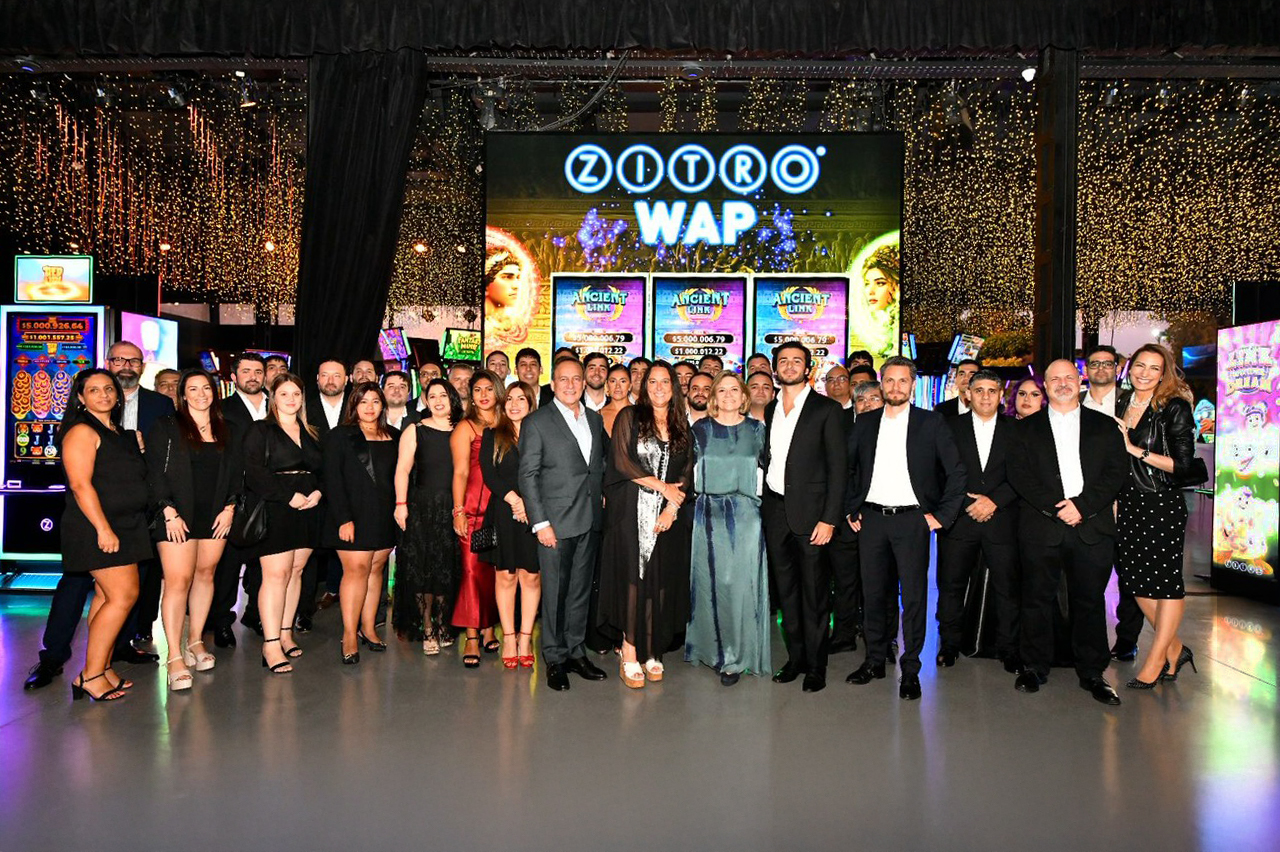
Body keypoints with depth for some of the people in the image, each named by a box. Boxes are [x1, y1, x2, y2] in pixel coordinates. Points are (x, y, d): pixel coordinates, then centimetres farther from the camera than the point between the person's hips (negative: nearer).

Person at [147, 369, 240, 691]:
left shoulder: (225, 431, 12)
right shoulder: (166, 427, 2)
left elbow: (236, 473, 13)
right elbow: (155, 473, -4)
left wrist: (230, 507, 2)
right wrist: (169, 512, -11)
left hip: (216, 516, 4)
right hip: (178, 516, -4)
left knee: (205, 574, 8)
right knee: (178, 581, -8)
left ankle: (195, 641, 20)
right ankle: (175, 657, -6)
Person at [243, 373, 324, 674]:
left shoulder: (311, 433, 17)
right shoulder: (260, 430, 1)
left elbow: (323, 469, 17)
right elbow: (254, 472, -10)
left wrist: (318, 492, -4)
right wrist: (290, 496, -15)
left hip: (308, 511, 5)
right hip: (275, 510, -5)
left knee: (296, 571, 6)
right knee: (276, 574, -10)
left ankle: (285, 633, 15)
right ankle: (271, 645, -7)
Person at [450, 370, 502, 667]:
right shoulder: (465, 428, 3)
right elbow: (460, 472, -4)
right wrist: (458, 511, -12)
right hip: (473, 507, -3)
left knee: (495, 569, 6)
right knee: (472, 568, -5)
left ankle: (488, 629, 18)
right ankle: (472, 637, 0)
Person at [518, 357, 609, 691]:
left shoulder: (595, 419, 12)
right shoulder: (537, 422, -5)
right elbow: (528, 475, -8)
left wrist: (601, 495, 6)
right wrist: (540, 523, -13)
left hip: (590, 522, 5)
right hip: (556, 523, -5)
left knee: (581, 590, 13)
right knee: (555, 592, 1)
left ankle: (576, 652, 25)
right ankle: (555, 660, 14)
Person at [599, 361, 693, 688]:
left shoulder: (681, 426, 14)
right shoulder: (629, 417, 3)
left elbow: (687, 472, 9)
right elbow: (622, 461, -6)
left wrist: (673, 507, -6)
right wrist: (662, 486, -8)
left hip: (668, 515, 3)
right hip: (632, 511, -3)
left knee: (661, 581, 2)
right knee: (632, 577, -7)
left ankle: (651, 651, 11)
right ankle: (629, 655, -2)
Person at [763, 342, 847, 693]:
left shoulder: (826, 410, -2)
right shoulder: (769, 410, 13)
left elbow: (837, 467, -6)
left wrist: (829, 518, -12)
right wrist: (762, 506, 5)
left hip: (810, 512, -5)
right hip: (774, 510, 5)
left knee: (814, 592, 1)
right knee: (786, 589, 12)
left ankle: (815, 667, 13)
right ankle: (795, 657, 25)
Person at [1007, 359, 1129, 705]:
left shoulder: (1104, 426, 13)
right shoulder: (1026, 428, 11)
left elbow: (1117, 472, 3)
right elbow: (1019, 475, 0)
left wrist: (1082, 504, -11)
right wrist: (1055, 507, -12)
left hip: (1092, 527, 1)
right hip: (1041, 527, 0)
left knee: (1090, 600, 5)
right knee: (1037, 599, 3)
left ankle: (1092, 673, 16)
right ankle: (1034, 667, 15)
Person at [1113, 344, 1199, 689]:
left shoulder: (1174, 408, -6)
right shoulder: (1121, 408, 11)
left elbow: (1183, 464, -12)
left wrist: (1137, 450, -16)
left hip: (1163, 505, -6)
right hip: (1128, 505, 6)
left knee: (1166, 580, 0)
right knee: (1135, 580, 9)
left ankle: (1155, 660, 10)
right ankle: (1174, 650, 25)